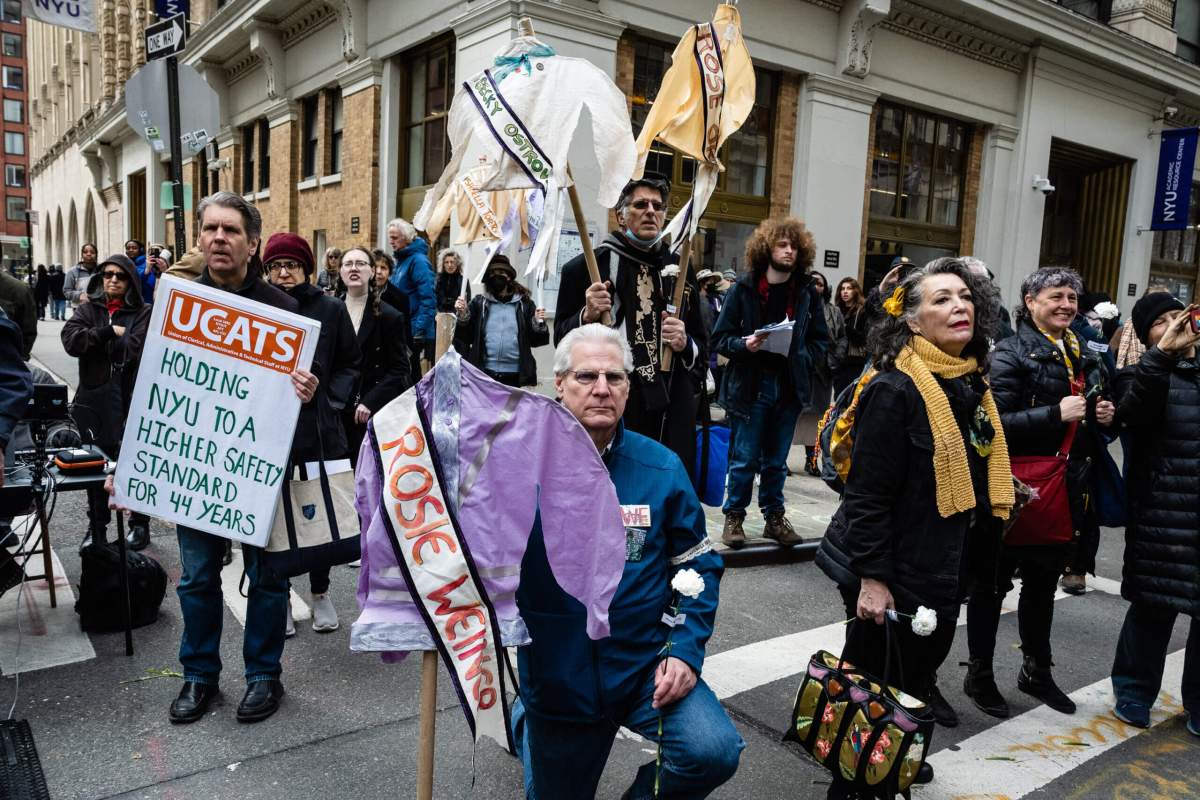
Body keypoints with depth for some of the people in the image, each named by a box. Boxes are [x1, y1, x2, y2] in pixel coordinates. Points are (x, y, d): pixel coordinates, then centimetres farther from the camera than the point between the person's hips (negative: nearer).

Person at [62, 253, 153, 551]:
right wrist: (110, 331, -13)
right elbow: (70, 339, -7)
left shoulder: (142, 313, 2)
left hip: (133, 400, -2)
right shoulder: (87, 309, 11)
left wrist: (95, 340, -6)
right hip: (94, 400, 2)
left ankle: (140, 523, 19)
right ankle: (96, 526, 21)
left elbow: (136, 349, -13)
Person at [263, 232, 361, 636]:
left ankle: (320, 594, 26)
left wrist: (332, 399, -4)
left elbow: (351, 363, 8)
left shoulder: (331, 309, 3)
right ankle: (280, 598, 20)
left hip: (319, 429, 0)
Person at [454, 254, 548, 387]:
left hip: (515, 374, 0)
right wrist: (462, 315, -11)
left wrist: (539, 323, -12)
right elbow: (465, 337, 4)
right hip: (485, 373, 0)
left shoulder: (524, 303, 4)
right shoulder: (479, 303, 6)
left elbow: (534, 340, 6)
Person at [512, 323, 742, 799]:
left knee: (714, 752, -24)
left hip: (646, 663, 1)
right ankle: (525, 720, 52)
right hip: (558, 676, 0)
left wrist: (686, 649, -10)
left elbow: (698, 565, 1)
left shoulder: (661, 469, -6)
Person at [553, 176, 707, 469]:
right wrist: (587, 316, -12)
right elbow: (561, 339, 7)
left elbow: (702, 349, 20)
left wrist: (685, 345, -2)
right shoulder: (585, 267, 4)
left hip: (670, 412, 3)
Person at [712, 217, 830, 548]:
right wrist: (744, 344, -20)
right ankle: (734, 516, 17)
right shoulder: (744, 287, -3)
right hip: (750, 384, -3)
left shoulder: (807, 291, 5)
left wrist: (801, 357, -6)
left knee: (776, 460, 13)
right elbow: (720, 338, -2)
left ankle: (774, 517, 26)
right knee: (744, 459, 2)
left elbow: (821, 341, 11)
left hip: (790, 385, 3)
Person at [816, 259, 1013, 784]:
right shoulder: (895, 389, -19)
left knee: (919, 667, 23)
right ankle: (853, 784, 26)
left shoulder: (973, 387, 7)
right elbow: (867, 493, -22)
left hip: (943, 570, 9)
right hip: (892, 573, -8)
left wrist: (975, 559, 20)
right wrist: (872, 578, -23)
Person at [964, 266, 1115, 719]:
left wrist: (1104, 416, 4)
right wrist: (1055, 414, -25)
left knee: (1043, 583, 20)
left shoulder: (1083, 357, 12)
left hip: (1066, 491, 8)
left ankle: (1037, 670, 37)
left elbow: (1094, 417, 25)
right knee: (993, 584, 6)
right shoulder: (1011, 354, -12)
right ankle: (979, 674, 20)